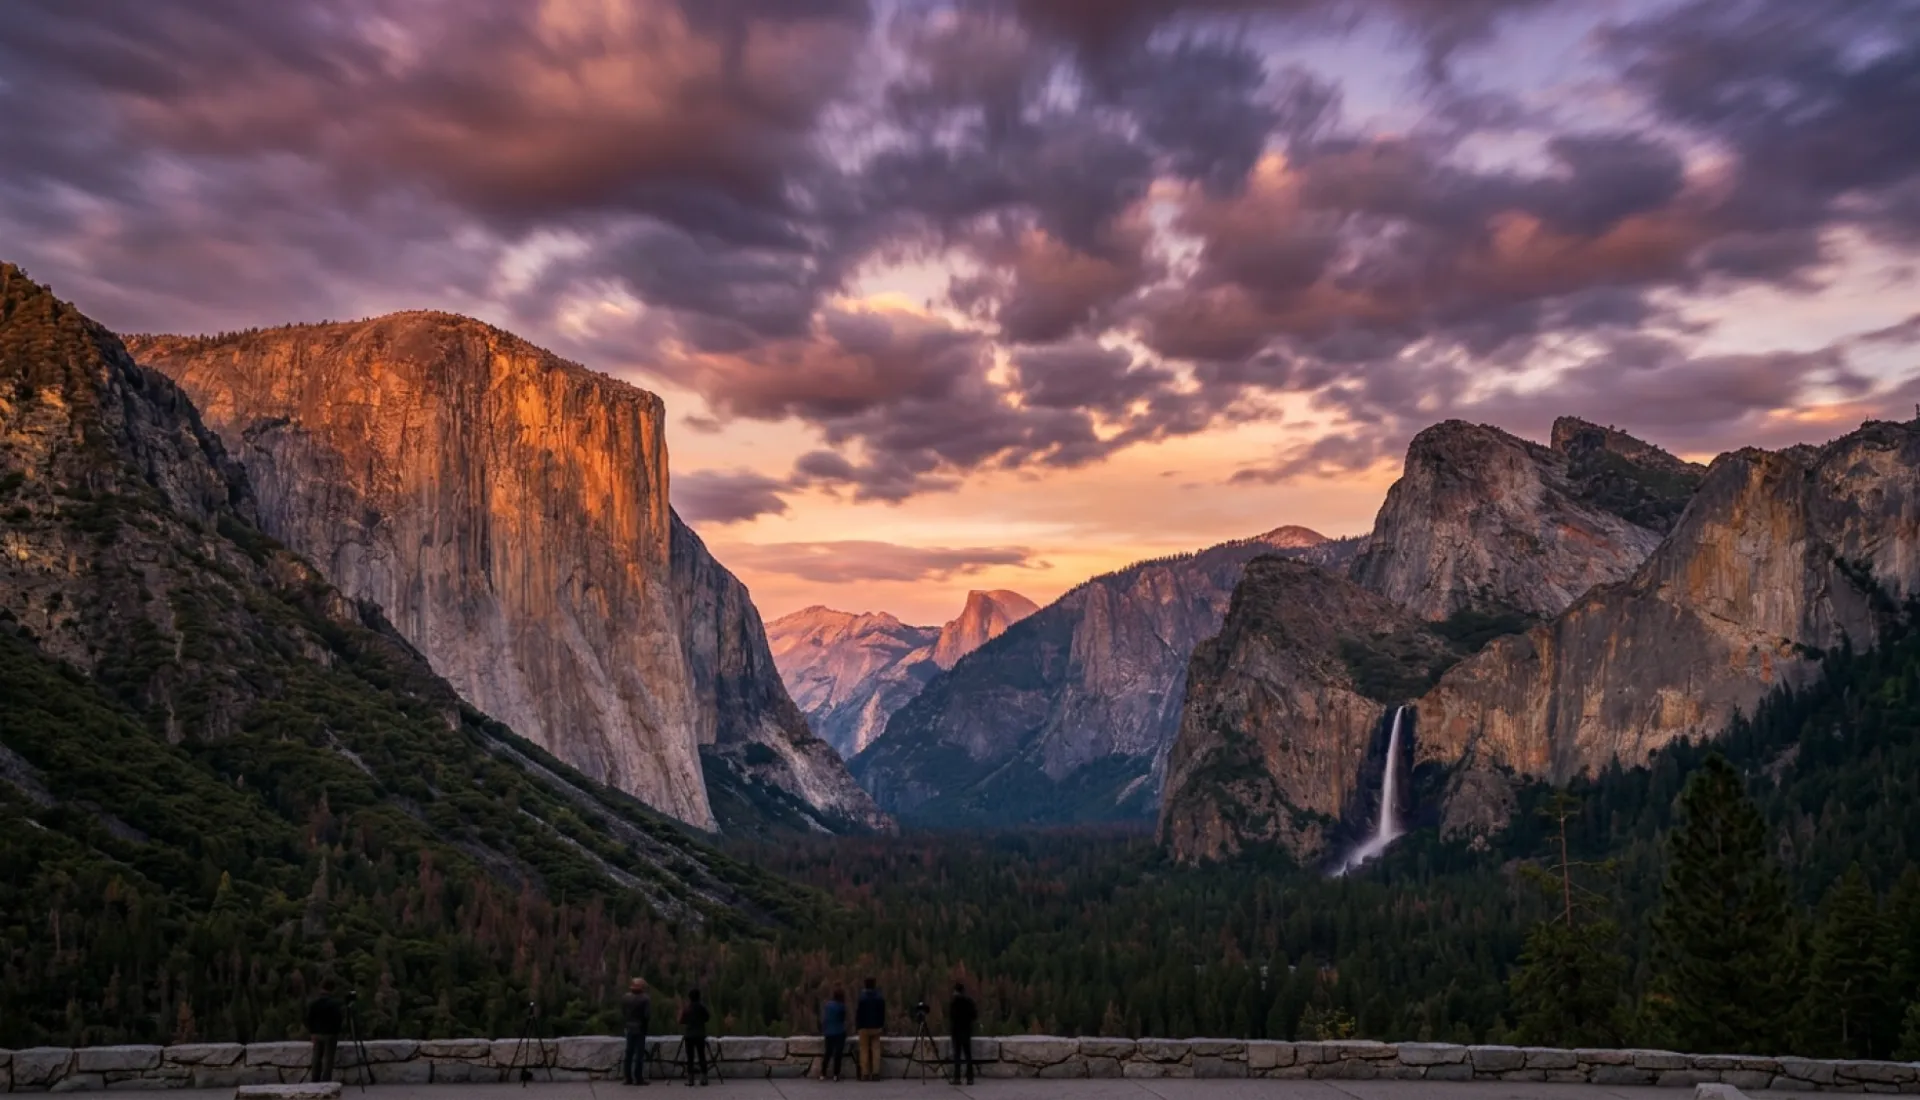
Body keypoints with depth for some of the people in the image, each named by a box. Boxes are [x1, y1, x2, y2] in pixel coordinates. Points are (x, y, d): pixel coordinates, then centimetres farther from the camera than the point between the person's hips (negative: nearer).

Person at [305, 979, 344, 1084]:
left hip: (317, 1033, 5)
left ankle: (314, 1081, 12)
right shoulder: (334, 1003, -14)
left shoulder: (314, 1002, 2)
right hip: (330, 1034, -5)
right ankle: (326, 1082, -4)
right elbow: (338, 1018, -13)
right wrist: (343, 1016, 7)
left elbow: (309, 1018, 4)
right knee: (328, 1058, -2)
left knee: (316, 1058, 11)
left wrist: (311, 1030, 12)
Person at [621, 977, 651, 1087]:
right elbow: (648, 1015, -17)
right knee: (639, 1053, -2)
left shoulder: (624, 998, 3)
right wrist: (645, 1021, 3)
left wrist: (625, 1023, 12)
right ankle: (638, 1078, -4)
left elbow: (621, 1014, 4)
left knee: (629, 1053, 10)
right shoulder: (645, 999, -12)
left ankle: (628, 1078, 10)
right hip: (640, 1029, -5)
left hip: (629, 1028, 5)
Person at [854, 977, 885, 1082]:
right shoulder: (881, 998, 0)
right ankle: (875, 1073, -2)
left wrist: (856, 1026, 3)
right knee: (876, 1050, 5)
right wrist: (883, 1026, 14)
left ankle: (865, 1074, 0)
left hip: (864, 1027, -2)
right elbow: (883, 1014, 5)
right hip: (876, 1027, 2)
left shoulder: (861, 998, -8)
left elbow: (857, 1014, -6)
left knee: (864, 1050, 3)